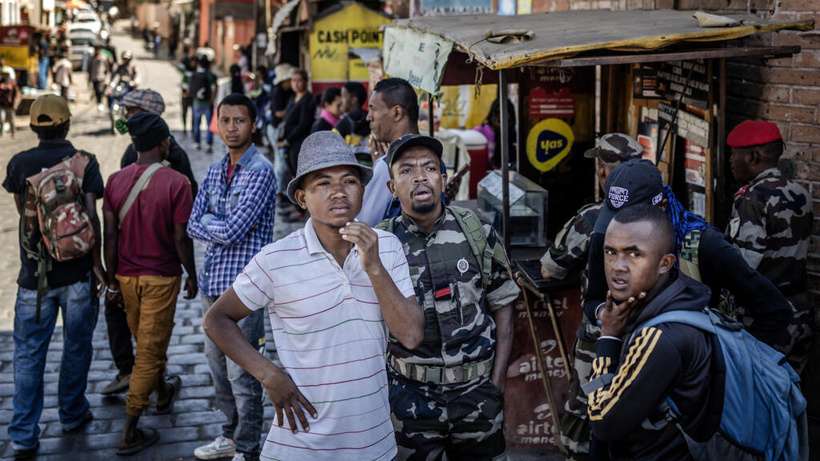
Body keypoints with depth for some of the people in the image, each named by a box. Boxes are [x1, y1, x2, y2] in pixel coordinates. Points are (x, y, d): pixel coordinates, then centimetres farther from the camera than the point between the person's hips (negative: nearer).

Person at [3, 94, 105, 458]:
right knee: (76, 346, 16)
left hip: (34, 274, 1)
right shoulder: (84, 162, -6)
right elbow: (91, 216, -12)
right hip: (77, 271, 0)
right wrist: (97, 264, -5)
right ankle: (73, 414, 30)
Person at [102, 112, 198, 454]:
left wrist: (112, 282, 6)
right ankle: (129, 433, 3)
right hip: (161, 278, -5)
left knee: (147, 343, 24)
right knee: (149, 352, 3)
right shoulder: (176, 183, -16)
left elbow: (110, 235, -2)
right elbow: (181, 238, -14)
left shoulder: (116, 180, -4)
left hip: (126, 276, 5)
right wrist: (191, 276, 1)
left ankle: (163, 394, 49)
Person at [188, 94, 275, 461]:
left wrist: (209, 221, -2)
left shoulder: (260, 171, -12)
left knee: (242, 373, -3)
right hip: (212, 281, 8)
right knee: (217, 364, 17)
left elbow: (232, 229, -19)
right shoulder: (214, 172, 12)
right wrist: (222, 231, -9)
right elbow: (194, 226, 7)